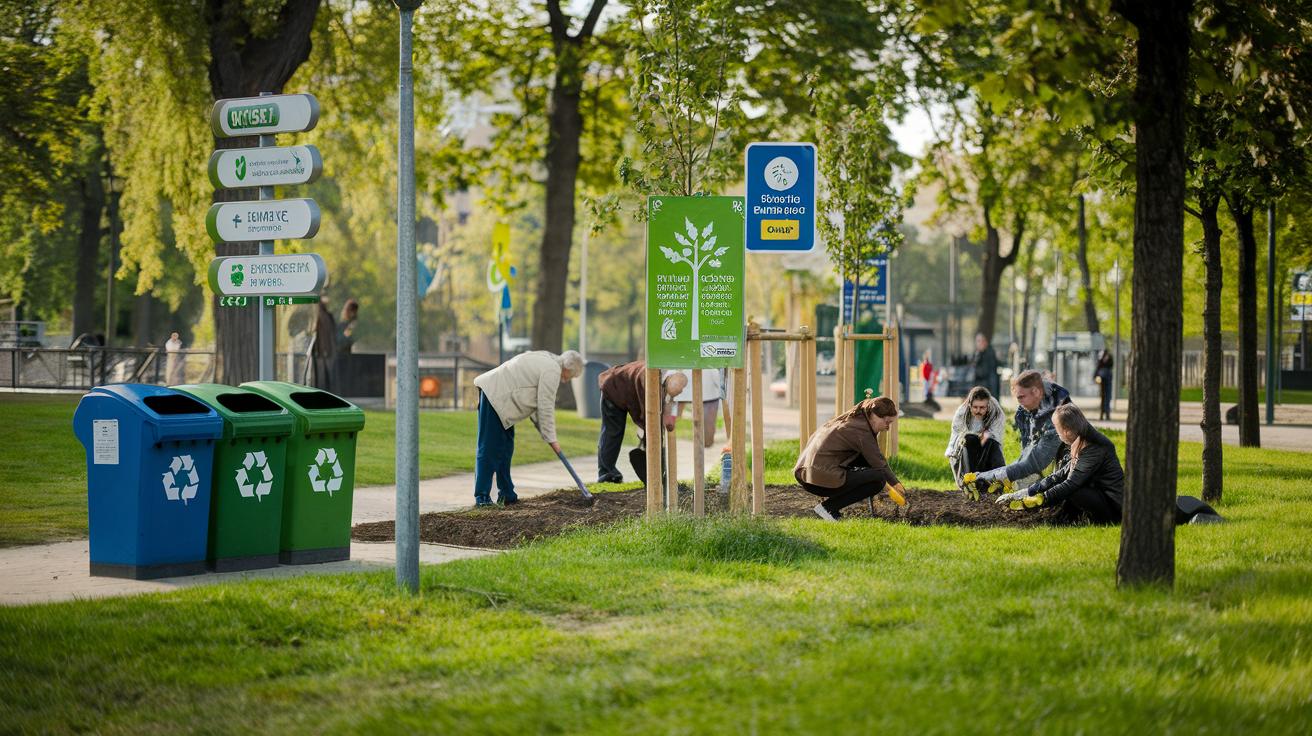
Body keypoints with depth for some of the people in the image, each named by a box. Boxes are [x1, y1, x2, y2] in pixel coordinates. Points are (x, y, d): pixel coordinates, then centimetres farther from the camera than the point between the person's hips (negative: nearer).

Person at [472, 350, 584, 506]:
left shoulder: (545, 361, 20)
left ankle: (506, 495, 18)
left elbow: (537, 403, 23)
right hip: (495, 397, -11)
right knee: (489, 448, -9)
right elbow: (546, 407, -13)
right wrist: (551, 439, -6)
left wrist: (544, 433, 21)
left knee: (505, 447, 14)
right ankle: (482, 497, -8)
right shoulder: (552, 370, -12)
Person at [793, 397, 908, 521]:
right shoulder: (861, 429, -11)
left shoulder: (851, 419, 17)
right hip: (822, 480, -10)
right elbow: (879, 463, -5)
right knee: (878, 479, -9)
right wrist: (895, 484, 9)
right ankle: (828, 507, -7)